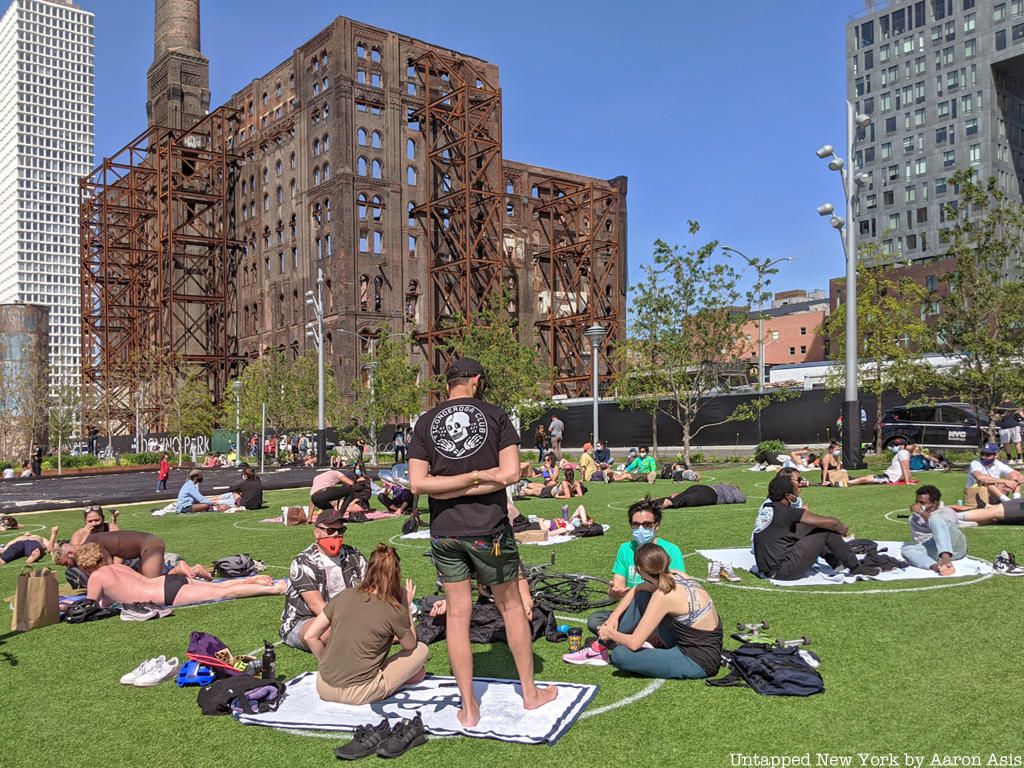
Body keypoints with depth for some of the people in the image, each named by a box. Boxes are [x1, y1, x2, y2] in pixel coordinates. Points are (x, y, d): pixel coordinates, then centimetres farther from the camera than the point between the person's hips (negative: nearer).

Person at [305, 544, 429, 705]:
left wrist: (326, 661, 13)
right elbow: (410, 645, 7)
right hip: (359, 695, -4)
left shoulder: (344, 596, -2)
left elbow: (309, 636, 0)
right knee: (422, 649, 9)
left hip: (324, 689, 4)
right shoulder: (394, 611, -12)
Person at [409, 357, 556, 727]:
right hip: (488, 528, -2)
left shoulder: (425, 423, 2)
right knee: (511, 605, 14)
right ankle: (530, 692, 26)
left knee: (457, 613, 9)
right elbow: (510, 473, -11)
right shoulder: (495, 416, -4)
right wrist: (477, 479, -6)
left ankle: (468, 707, 15)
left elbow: (419, 483, -7)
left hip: (444, 531, 2)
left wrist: (451, 485, -5)